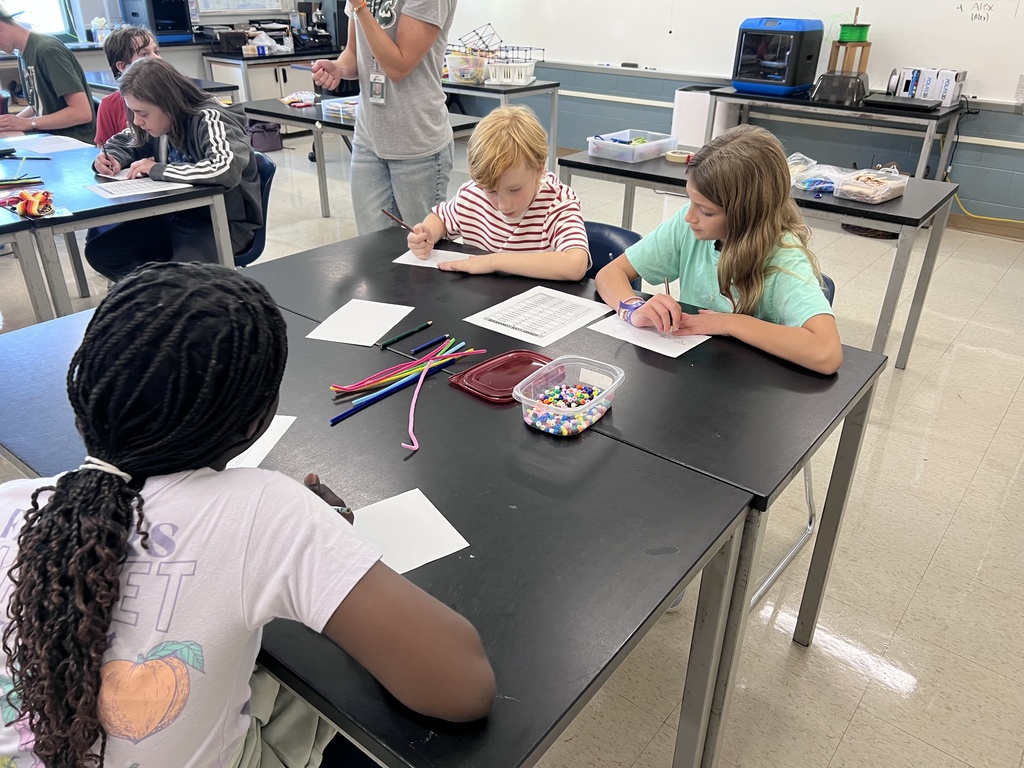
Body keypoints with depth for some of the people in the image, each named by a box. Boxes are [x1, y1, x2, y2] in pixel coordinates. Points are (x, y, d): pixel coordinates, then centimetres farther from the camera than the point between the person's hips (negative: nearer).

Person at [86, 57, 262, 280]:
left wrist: (157, 169, -28)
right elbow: (123, 141, 21)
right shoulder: (159, 121, 1)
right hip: (178, 215, 8)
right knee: (100, 249, 2)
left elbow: (226, 168, -41)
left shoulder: (209, 120, -21)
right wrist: (113, 159, -6)